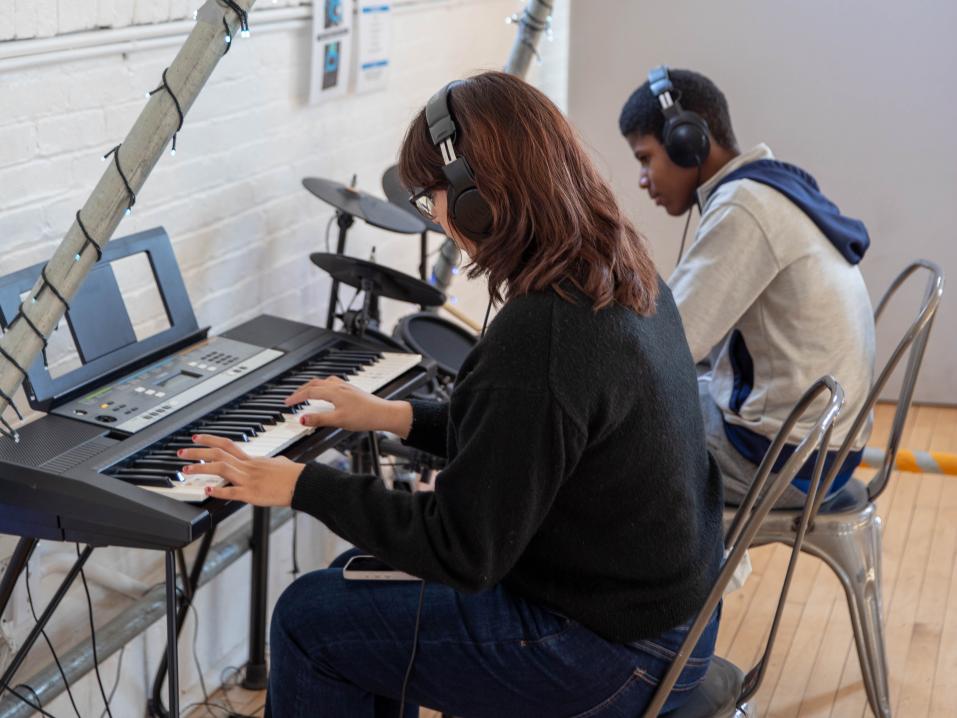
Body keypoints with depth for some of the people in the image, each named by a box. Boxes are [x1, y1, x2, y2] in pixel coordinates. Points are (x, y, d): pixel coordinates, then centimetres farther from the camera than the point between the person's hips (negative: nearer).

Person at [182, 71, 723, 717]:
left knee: (309, 619, 1)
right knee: (367, 572, 22)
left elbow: (462, 552, -22)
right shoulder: (625, 276, 0)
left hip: (609, 654, -9)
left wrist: (301, 485, -13)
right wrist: (394, 416, 15)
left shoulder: (537, 339, -30)